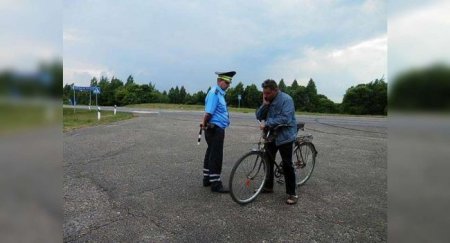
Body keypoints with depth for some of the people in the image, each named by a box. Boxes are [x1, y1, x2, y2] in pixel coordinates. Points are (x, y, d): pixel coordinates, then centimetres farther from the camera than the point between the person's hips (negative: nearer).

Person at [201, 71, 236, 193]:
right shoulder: (214, 93, -16)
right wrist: (205, 124, -10)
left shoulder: (220, 93, 16)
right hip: (215, 129, -10)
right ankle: (215, 184, 2)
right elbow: (209, 112, -23)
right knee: (216, 156, -5)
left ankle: (207, 179, 28)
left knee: (211, 154, 16)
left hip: (217, 129, 10)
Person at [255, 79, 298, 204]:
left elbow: (285, 118, -27)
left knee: (287, 165, -4)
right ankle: (268, 186, 30)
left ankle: (292, 193, 8)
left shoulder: (286, 99, -16)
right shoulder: (268, 100, 7)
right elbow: (259, 116, 2)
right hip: (271, 135, 7)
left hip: (284, 136, -7)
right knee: (268, 161, 14)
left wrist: (267, 123, -29)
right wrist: (265, 104, -14)